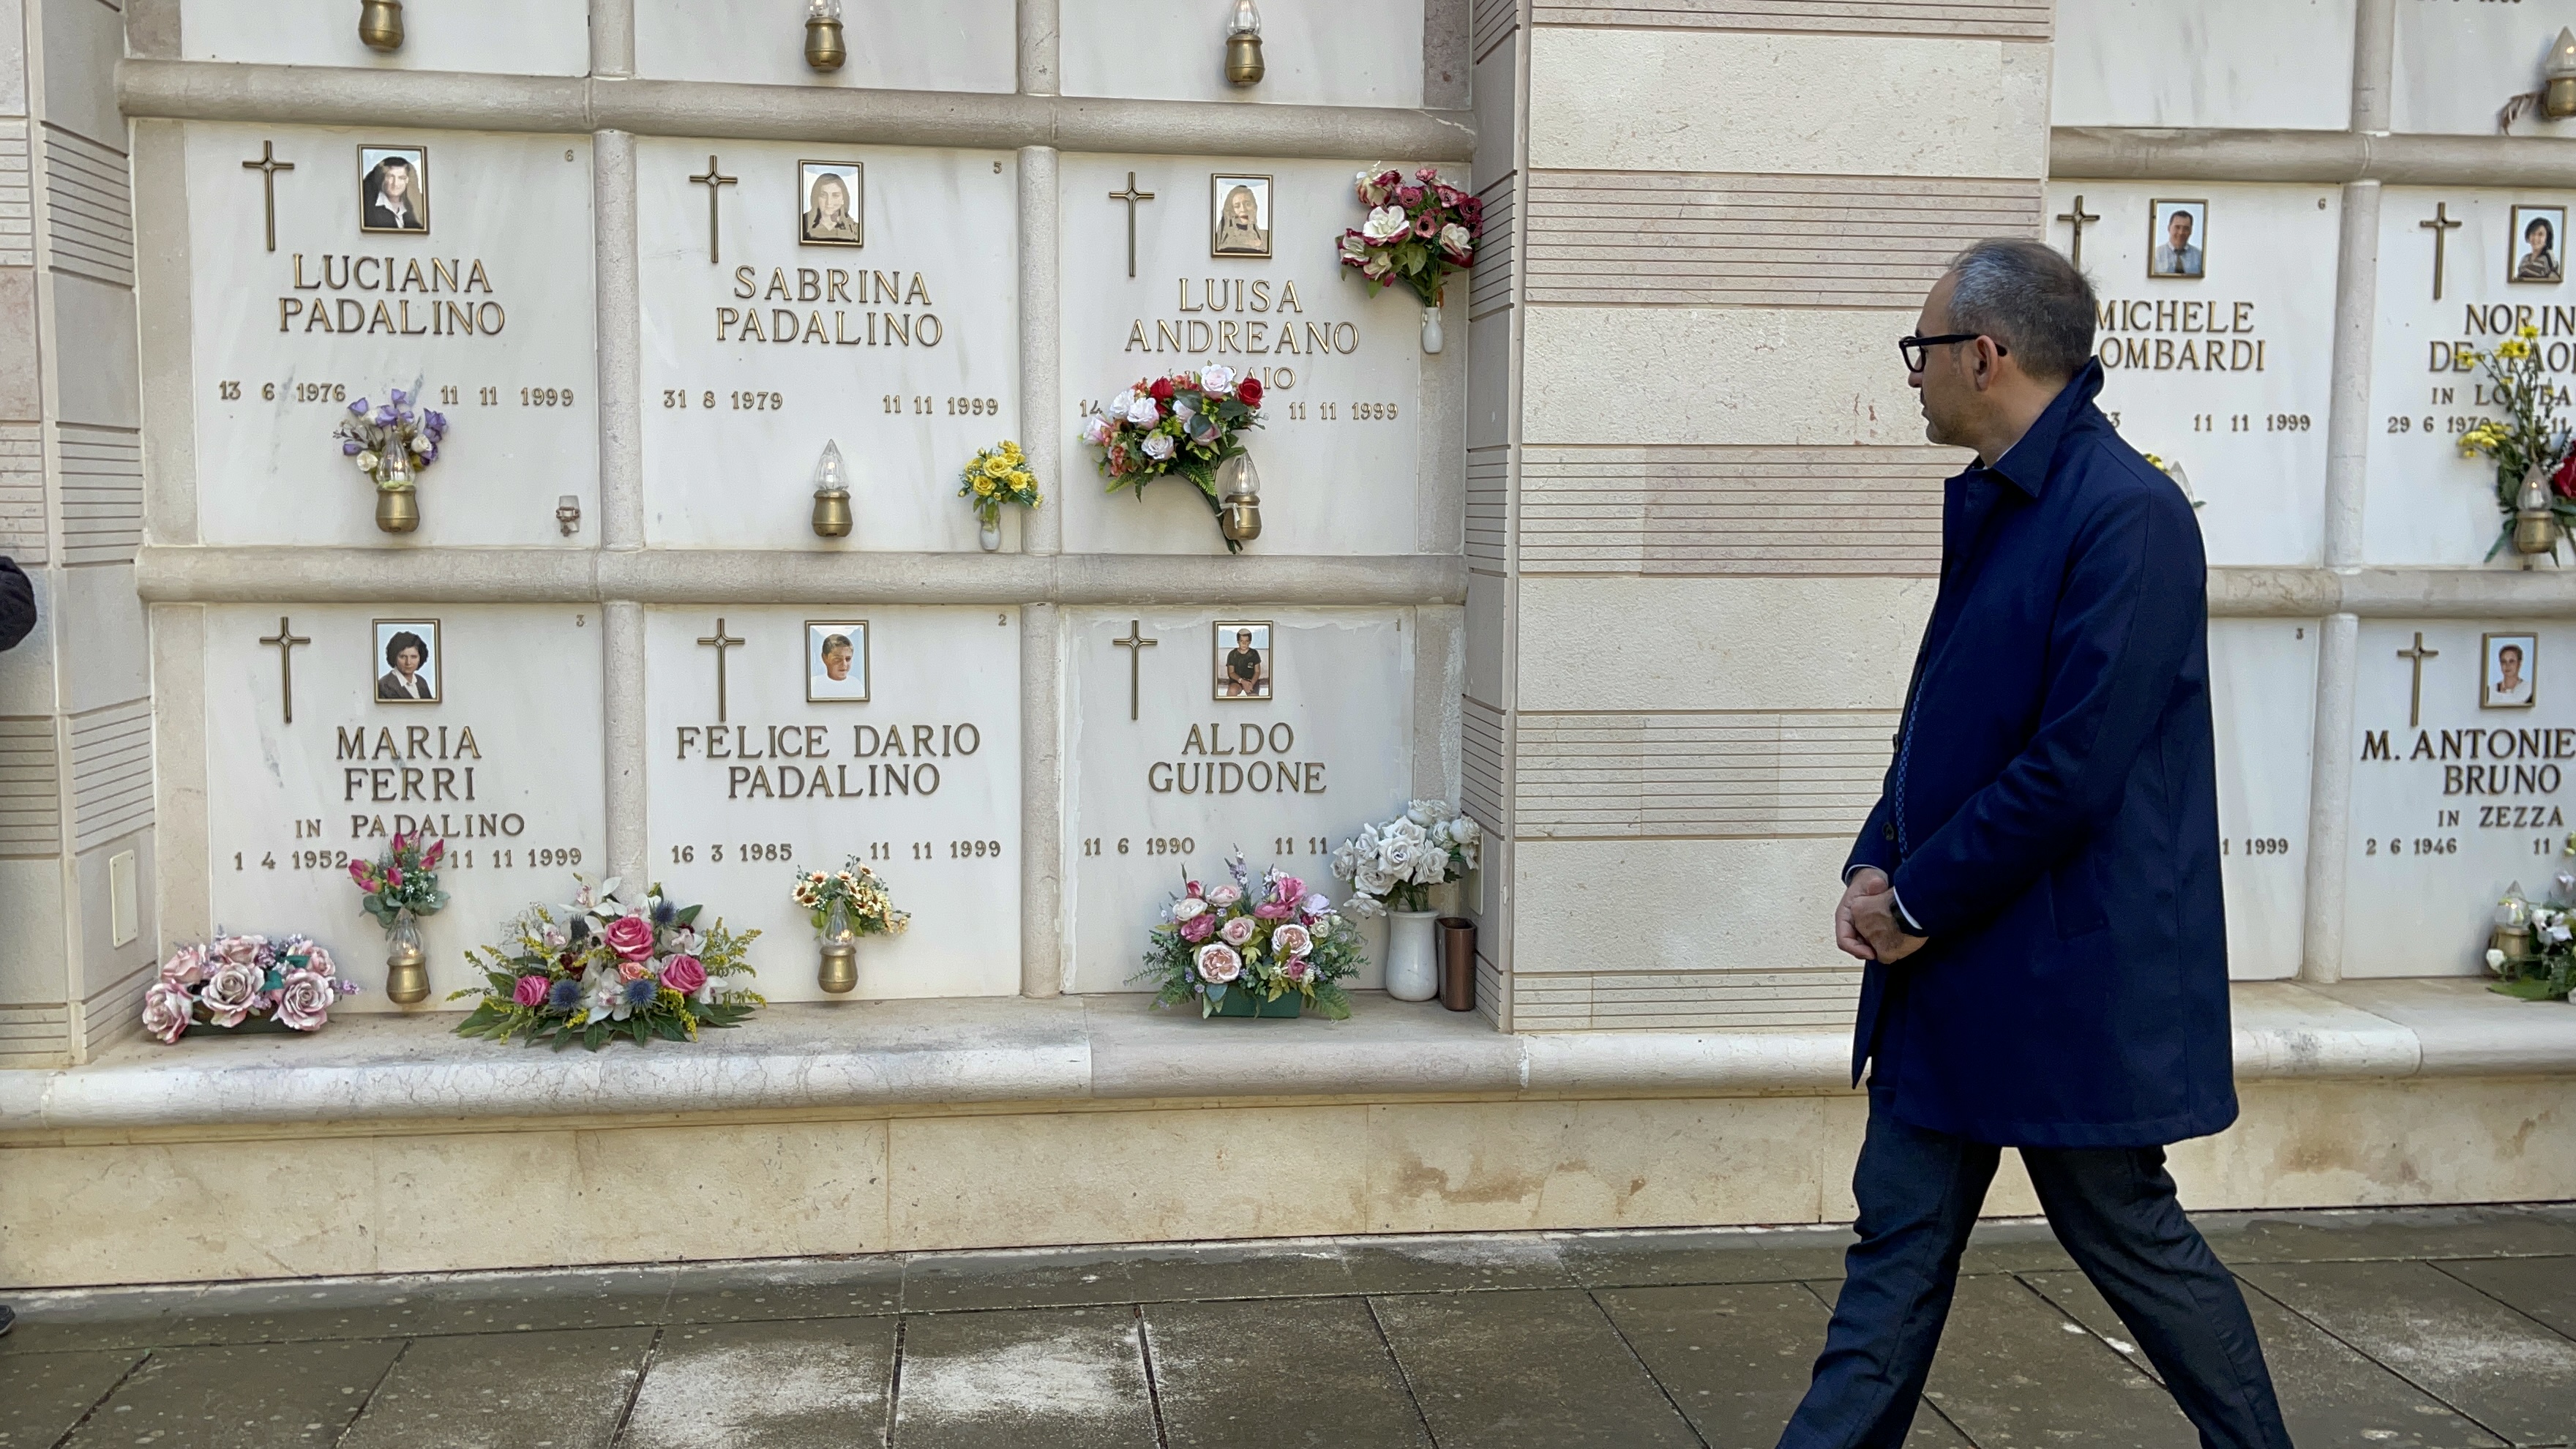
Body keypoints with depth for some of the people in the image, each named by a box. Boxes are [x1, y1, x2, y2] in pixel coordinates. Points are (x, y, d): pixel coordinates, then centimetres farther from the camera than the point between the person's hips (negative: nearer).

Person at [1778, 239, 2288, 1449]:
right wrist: (1877, 866, 1)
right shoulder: (1989, 505, 10)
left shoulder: (2128, 517, -19)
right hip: (1955, 978, 8)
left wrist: (1917, 900, -15)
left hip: (2071, 975, -8)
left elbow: (2074, 769, -23)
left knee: (2126, 1235, 9)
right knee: (1899, 1236, 11)